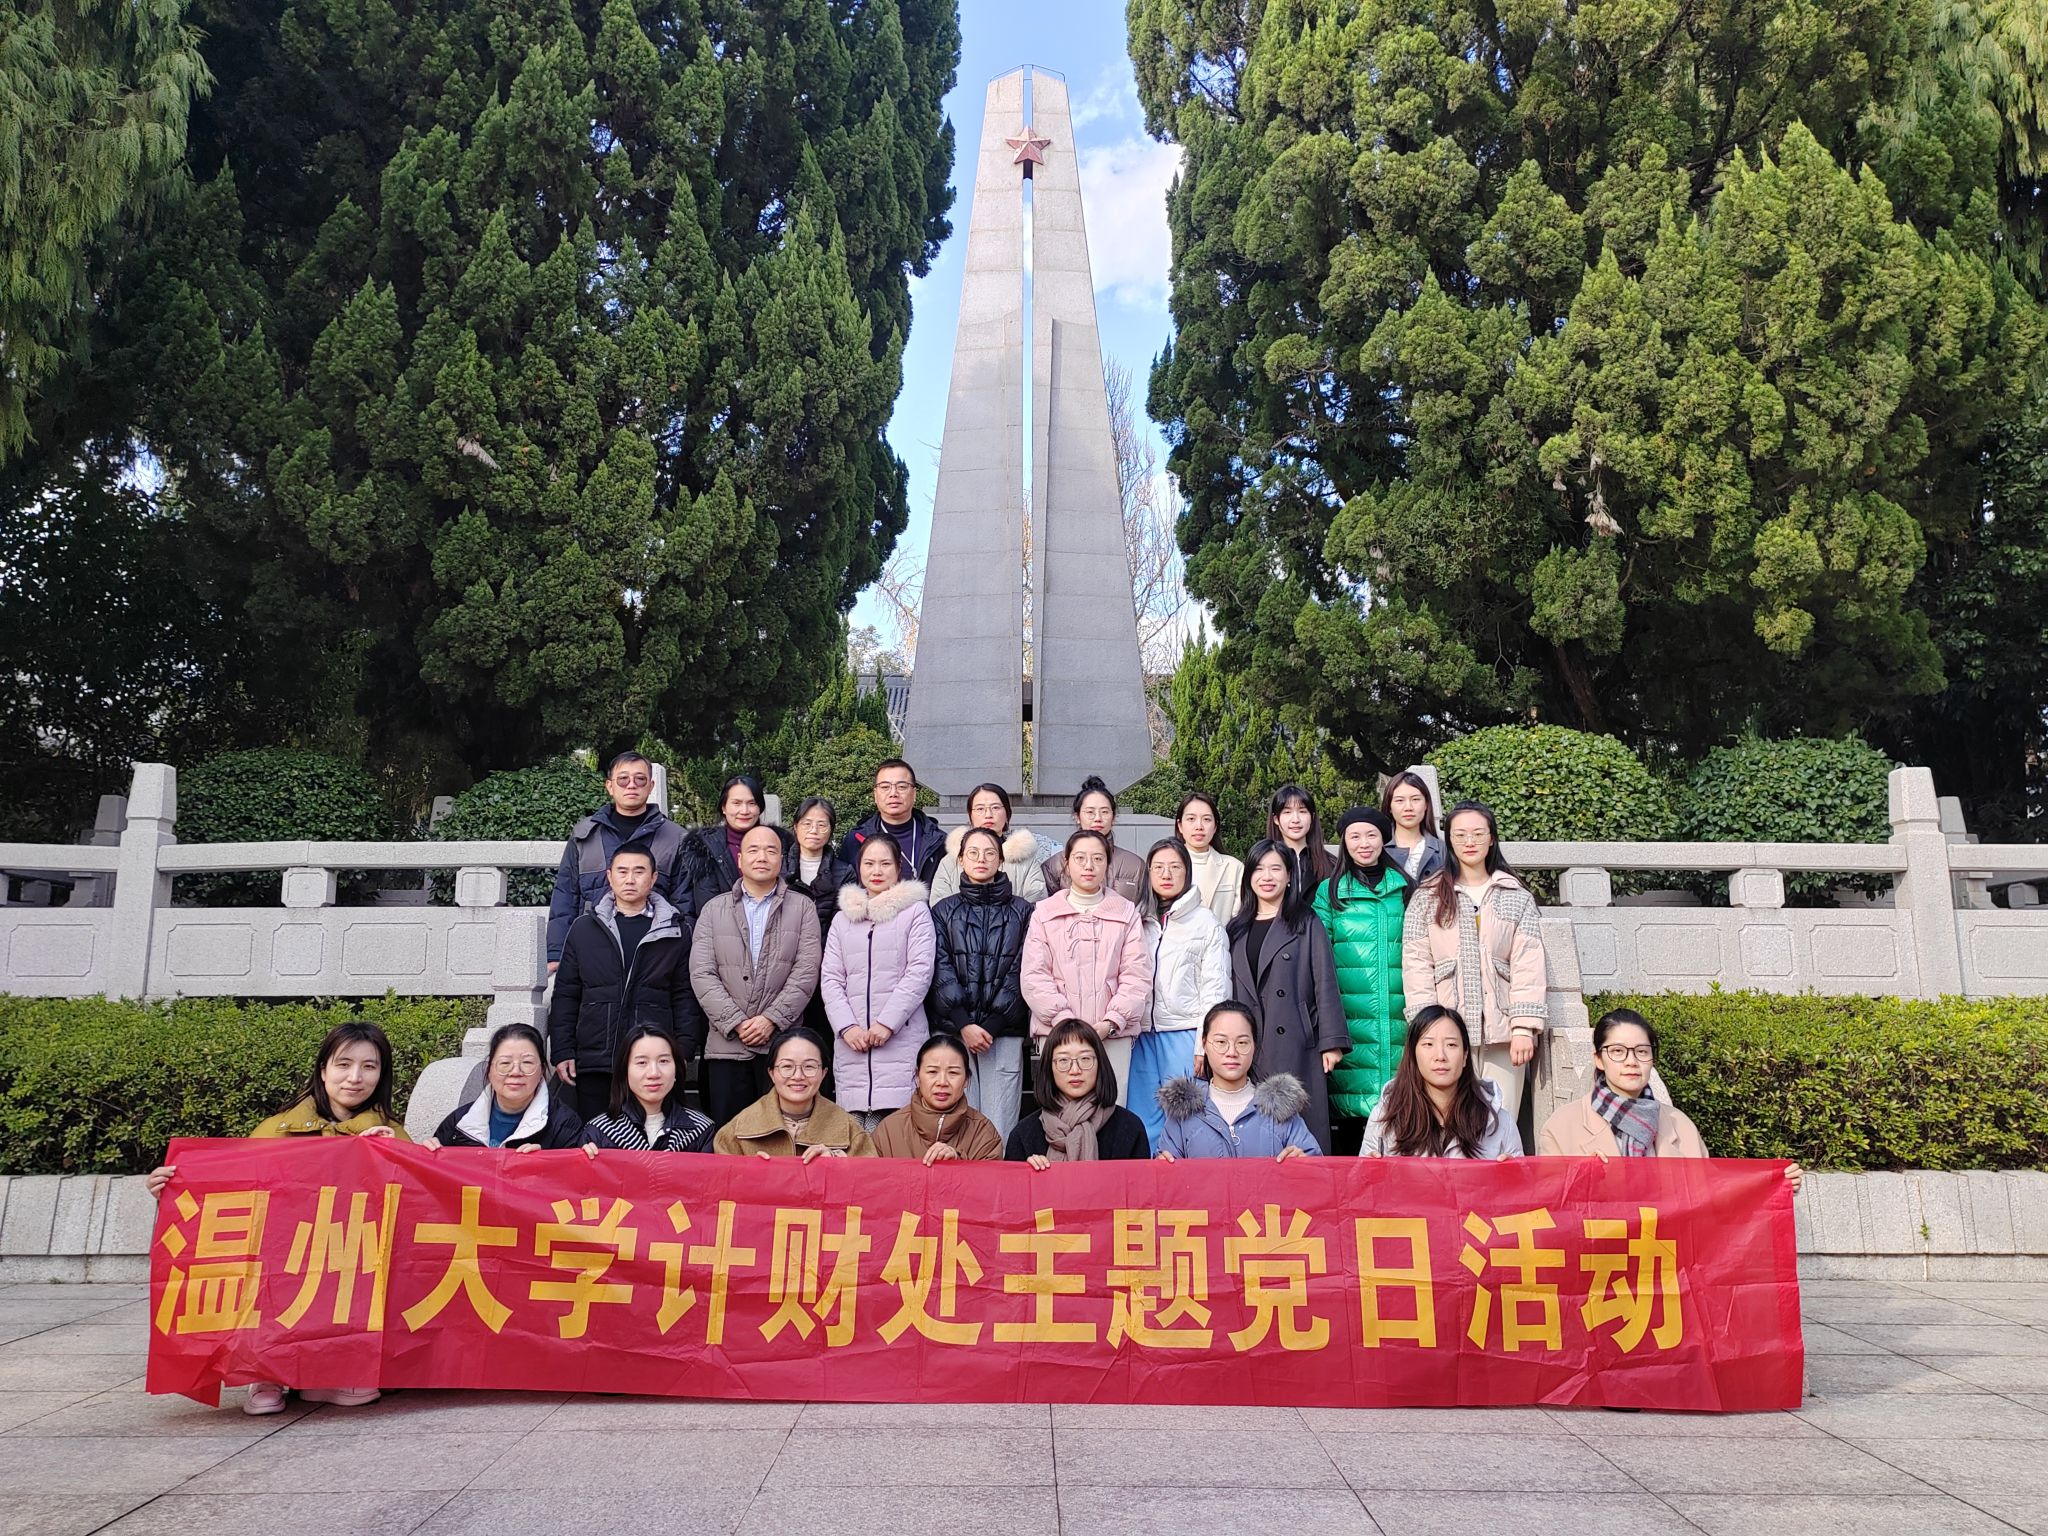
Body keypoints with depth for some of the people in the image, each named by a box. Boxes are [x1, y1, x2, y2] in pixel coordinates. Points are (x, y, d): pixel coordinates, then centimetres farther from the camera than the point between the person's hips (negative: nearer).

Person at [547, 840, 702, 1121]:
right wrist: (562, 1052, 3)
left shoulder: (676, 932, 7)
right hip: (592, 1064, 2)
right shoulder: (584, 928, 11)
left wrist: (683, 1051, -4)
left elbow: (686, 997, 5)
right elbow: (565, 995, 11)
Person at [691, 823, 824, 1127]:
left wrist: (771, 1019, -11)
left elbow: (806, 973, -1)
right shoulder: (714, 910, 11)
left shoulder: (802, 909, 8)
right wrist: (736, 1022, -9)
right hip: (726, 1044, 1)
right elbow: (701, 975, 2)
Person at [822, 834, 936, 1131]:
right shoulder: (843, 918, 17)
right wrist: (846, 1026, -4)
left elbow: (919, 973, -4)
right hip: (852, 1044, 3)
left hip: (901, 1042, -3)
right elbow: (830, 978, 11)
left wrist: (887, 1023, -11)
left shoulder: (915, 911, 5)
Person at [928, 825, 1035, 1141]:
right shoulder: (943, 911, 12)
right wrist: (964, 1024, -9)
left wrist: (991, 1025, -6)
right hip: (953, 1029, 0)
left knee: (1000, 1127, -4)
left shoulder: (1021, 911, 11)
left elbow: (1019, 971, 3)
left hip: (1004, 1031, 0)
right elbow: (941, 970, 3)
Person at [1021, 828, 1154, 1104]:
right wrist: (1064, 1019, -10)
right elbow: (1034, 977, 2)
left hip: (1114, 1033, 0)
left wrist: (1110, 1022, -10)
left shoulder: (1127, 913, 10)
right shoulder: (1044, 912, 10)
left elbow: (1137, 975, 3)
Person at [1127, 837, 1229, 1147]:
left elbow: (1215, 989, -2)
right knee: (1143, 1124, 4)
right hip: (1142, 1037, 3)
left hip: (1185, 1035, -3)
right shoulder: (1139, 921, 12)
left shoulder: (1205, 921, 1)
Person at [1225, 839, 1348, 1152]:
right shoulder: (1236, 930, 16)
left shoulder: (1308, 925, 5)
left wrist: (1332, 1042, -8)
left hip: (1296, 1048, -3)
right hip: (1247, 1048, 3)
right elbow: (1228, 990, 17)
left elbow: (1326, 985, -1)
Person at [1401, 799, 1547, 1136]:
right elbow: (1416, 966, 3)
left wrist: (1524, 1027, -6)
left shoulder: (1517, 897, 12)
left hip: (1501, 1030, 1)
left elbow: (1528, 965, 4)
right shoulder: (1427, 898, 10)